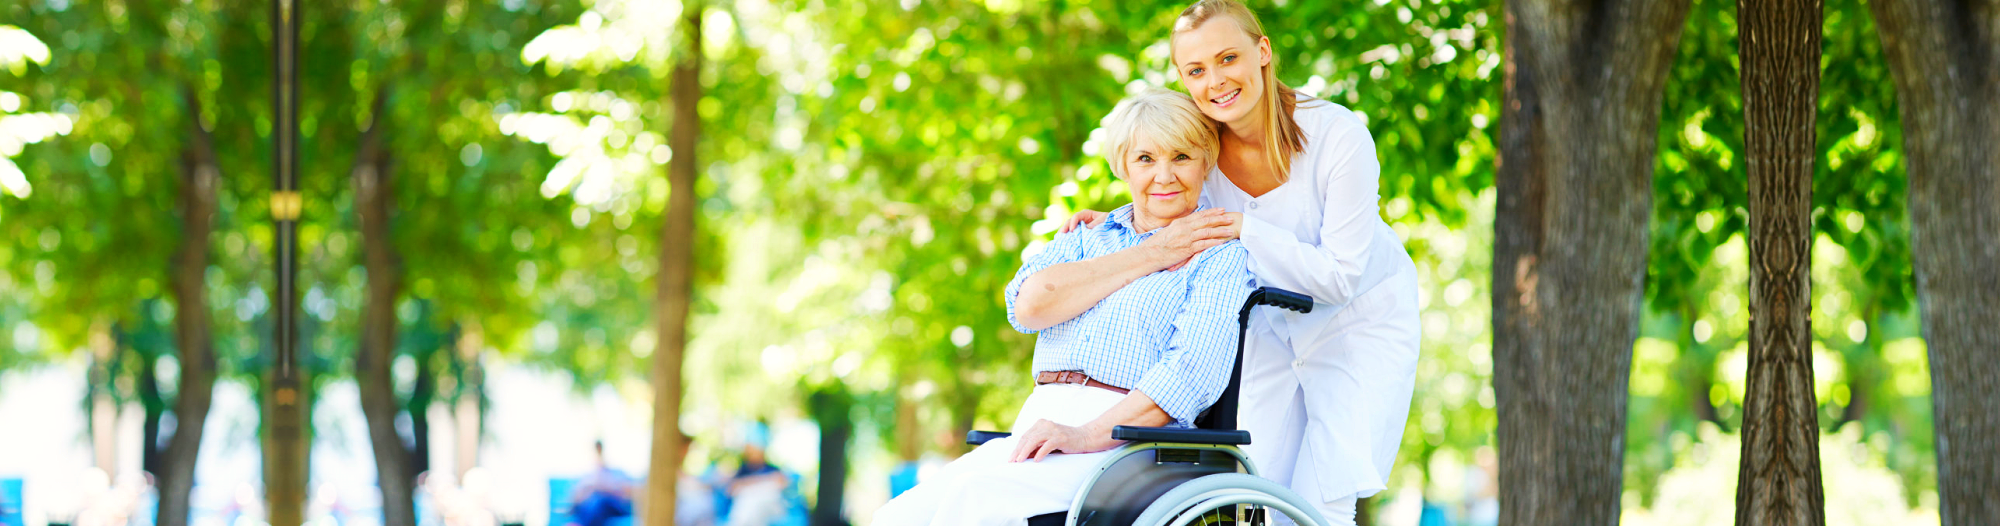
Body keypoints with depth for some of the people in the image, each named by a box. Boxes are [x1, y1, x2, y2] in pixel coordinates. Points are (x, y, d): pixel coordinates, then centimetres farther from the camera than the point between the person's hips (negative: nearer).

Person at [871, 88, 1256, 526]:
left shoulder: (1221, 256, 7)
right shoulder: (1086, 238, 25)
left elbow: (1196, 367, -10)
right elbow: (1029, 305, 3)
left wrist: (1089, 435, -23)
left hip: (1127, 439, -5)